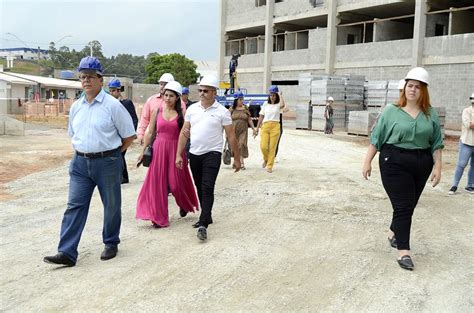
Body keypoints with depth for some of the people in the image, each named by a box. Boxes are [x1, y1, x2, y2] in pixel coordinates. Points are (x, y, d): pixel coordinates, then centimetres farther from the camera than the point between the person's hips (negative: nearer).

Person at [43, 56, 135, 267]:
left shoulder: (113, 105, -9)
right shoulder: (76, 107, 7)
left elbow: (129, 135, -4)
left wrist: (112, 153, 2)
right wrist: (84, 151, 13)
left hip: (107, 163, -4)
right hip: (80, 162, 4)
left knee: (111, 206, 10)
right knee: (74, 206, -1)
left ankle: (111, 244, 28)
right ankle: (67, 253, 1)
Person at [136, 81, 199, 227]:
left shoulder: (182, 113, 0)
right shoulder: (157, 111, 4)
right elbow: (150, 133, 9)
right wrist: (143, 151, 8)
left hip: (175, 149, -1)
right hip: (159, 149, 2)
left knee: (176, 182, 3)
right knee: (157, 182, 1)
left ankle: (184, 205, 35)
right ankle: (159, 217, 11)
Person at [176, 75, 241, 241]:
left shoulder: (222, 112, -5)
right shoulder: (192, 109, 7)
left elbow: (231, 136, -1)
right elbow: (184, 133, 8)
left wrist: (237, 158, 0)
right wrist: (179, 154, 3)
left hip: (212, 154, -5)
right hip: (194, 154, 5)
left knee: (207, 188, -12)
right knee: (200, 188, 14)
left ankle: (203, 225, -13)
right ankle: (206, 216, 31)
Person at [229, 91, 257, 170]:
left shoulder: (246, 108, 7)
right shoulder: (232, 109, 2)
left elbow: (249, 120, 9)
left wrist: (254, 128, 4)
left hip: (243, 131, 0)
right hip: (234, 130, 0)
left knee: (242, 145, -11)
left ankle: (241, 162, -12)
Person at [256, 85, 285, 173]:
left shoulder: (278, 105, 4)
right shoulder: (265, 104, 13)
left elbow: (283, 105, -22)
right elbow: (261, 116, 16)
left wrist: (280, 94, -9)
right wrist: (257, 128, 14)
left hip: (275, 126, -2)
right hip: (265, 126, 2)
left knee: (272, 148, -3)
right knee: (263, 146, -10)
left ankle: (269, 166, 7)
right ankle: (266, 159, 20)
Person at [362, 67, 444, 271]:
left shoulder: (430, 114, 7)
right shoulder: (391, 111, -1)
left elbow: (436, 144, 8)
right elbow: (376, 138, -1)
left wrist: (437, 167, 0)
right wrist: (367, 162, -3)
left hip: (421, 165, 4)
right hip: (395, 164, -4)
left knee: (409, 205, 12)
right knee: (403, 206, -7)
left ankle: (394, 233, 36)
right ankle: (403, 251, -3)